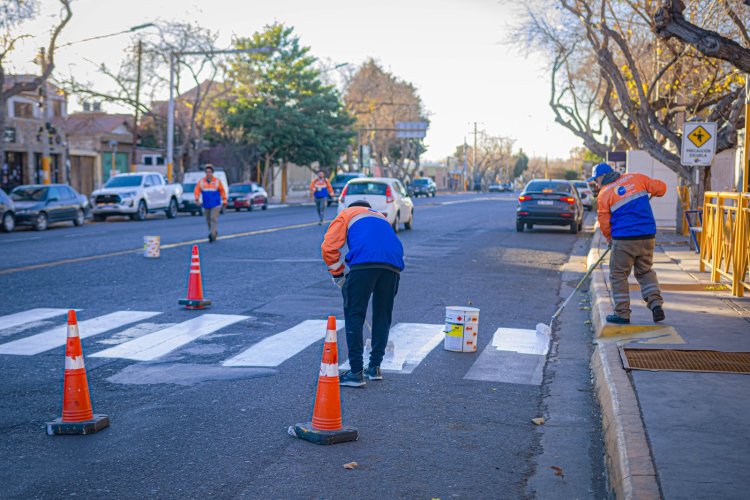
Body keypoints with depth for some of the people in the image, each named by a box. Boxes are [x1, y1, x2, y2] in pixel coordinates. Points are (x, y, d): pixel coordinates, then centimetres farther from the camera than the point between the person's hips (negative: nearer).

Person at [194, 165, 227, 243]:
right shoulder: (201, 182, 4)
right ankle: (214, 234, 26)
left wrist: (224, 201, 3)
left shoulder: (217, 181, -1)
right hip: (206, 205, 4)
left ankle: (212, 234, -20)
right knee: (208, 220, 10)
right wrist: (197, 198, -20)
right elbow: (197, 190, -3)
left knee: (213, 219, -16)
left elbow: (222, 191, 4)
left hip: (215, 204, -4)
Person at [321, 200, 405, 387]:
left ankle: (356, 372, 0)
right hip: (393, 265, 5)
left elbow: (329, 247, 12)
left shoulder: (347, 214, 26)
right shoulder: (381, 217, 40)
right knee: (383, 316, 17)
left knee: (354, 316, 2)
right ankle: (375, 367, 25)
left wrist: (338, 275, 22)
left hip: (364, 263, -5)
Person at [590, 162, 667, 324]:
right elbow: (660, 187, 6)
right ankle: (656, 304, 4)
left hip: (624, 239, -4)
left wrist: (609, 237, 20)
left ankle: (622, 313, 8)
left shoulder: (604, 194, -2)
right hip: (648, 237, 5)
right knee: (646, 271, 19)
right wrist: (652, 193, 30)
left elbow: (604, 221, 1)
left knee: (619, 275, 7)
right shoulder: (637, 178, 7)